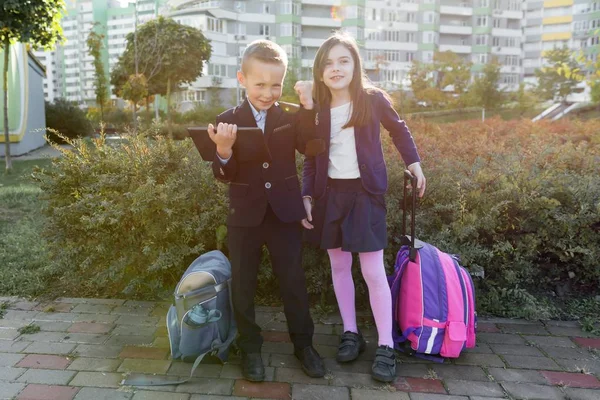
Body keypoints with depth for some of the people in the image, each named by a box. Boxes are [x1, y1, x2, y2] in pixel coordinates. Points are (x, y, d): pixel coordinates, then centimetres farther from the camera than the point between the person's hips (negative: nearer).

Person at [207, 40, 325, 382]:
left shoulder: (291, 117, 0)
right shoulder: (227, 121, -3)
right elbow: (223, 175, -8)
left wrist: (309, 108, -22)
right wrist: (224, 151, -29)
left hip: (285, 213, 0)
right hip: (245, 216, 0)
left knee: (294, 281, 11)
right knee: (243, 285, 11)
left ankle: (304, 344, 29)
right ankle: (251, 348, 30)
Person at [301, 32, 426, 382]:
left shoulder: (373, 98, -5)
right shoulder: (317, 109, 2)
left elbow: (399, 129, 13)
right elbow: (311, 158, 7)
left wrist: (415, 164, 10)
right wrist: (307, 197, 1)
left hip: (366, 193, -3)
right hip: (330, 194, 3)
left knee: (373, 270, -3)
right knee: (339, 266, 10)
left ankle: (386, 346, 10)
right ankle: (351, 333, 27)